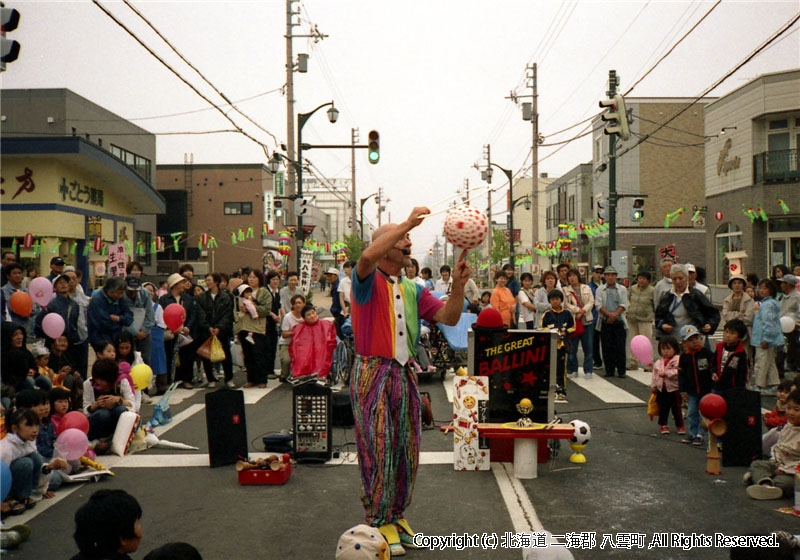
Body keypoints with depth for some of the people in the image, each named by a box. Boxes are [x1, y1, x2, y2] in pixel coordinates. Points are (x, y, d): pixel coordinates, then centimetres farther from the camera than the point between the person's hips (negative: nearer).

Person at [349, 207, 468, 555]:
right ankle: (379, 522, 14)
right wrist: (407, 223, -27)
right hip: (372, 374, -6)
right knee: (378, 450, 0)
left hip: (404, 374, 6)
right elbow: (367, 257, -30)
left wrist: (458, 285, -15)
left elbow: (449, 318, 3)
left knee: (406, 450, 12)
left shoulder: (413, 290, 13)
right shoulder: (368, 281, -5)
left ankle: (397, 515, 28)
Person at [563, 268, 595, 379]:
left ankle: (588, 370, 8)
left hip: (587, 320, 1)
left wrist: (583, 311, -12)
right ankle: (573, 370, 11)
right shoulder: (565, 290, 7)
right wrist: (578, 310, -14)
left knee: (588, 347, 0)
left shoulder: (587, 288, 12)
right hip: (572, 320, -1)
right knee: (572, 347, 1)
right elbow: (566, 304, -4)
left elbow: (591, 302, 3)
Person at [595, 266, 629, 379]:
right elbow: (598, 305, -2)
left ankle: (621, 371, 2)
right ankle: (609, 371, 9)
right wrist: (609, 314, -16)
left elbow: (623, 305, 0)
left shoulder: (622, 289, 9)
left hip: (619, 322, 0)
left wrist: (615, 314, -14)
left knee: (620, 347, -4)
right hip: (605, 322, 0)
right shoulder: (600, 289, 8)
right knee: (607, 347, 1)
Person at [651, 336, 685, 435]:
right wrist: (654, 386, 12)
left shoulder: (678, 360, -10)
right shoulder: (658, 362, 9)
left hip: (674, 388, -5)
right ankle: (663, 425, 24)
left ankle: (680, 425, 18)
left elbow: (677, 373, -23)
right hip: (661, 389, 5)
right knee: (662, 408, 11)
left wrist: (666, 373, -22)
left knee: (676, 408, 3)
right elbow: (655, 375, 14)